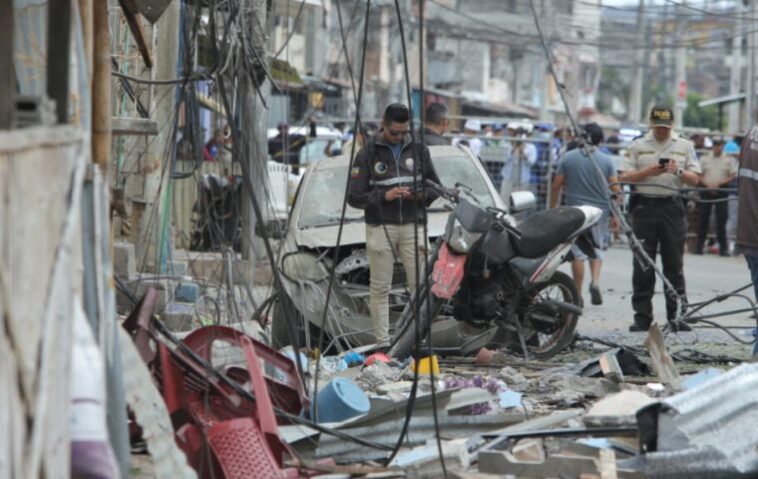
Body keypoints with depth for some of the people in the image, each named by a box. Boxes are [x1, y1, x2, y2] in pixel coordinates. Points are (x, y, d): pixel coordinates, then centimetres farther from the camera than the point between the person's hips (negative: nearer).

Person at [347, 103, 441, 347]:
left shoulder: (419, 150, 9)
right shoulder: (367, 155, 0)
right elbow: (354, 197, -3)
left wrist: (422, 194, -8)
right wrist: (385, 196, -16)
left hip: (413, 226, 2)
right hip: (381, 227, -2)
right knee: (380, 289, -1)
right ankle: (382, 344, 2)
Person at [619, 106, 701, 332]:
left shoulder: (685, 146, 10)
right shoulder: (637, 146, 8)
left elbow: (695, 179, 8)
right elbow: (624, 176, 2)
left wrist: (678, 171, -11)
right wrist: (648, 172, -13)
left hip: (673, 207, 1)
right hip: (645, 206, 0)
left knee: (674, 264, 1)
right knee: (643, 265, 0)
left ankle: (677, 315, 4)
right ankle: (642, 316, 3)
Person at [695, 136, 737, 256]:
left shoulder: (729, 160, 7)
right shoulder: (704, 160, 11)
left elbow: (733, 176, 1)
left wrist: (718, 184, -12)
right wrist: (707, 185, -11)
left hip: (722, 191, -2)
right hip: (706, 190, 2)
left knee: (721, 220, -4)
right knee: (703, 219, 2)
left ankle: (723, 247, -2)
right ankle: (700, 245, 7)